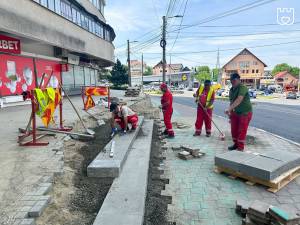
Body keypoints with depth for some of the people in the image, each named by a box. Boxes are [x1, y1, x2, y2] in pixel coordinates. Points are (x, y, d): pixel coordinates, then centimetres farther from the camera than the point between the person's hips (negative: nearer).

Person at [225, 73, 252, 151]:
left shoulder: (242, 88, -21)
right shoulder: (231, 89, 5)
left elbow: (239, 100, -37)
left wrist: (229, 109, -46)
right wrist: (230, 113, 11)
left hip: (245, 112, -7)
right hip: (235, 112, 8)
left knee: (242, 130, -2)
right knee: (234, 130, 12)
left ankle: (240, 147, 8)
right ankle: (236, 144, 28)